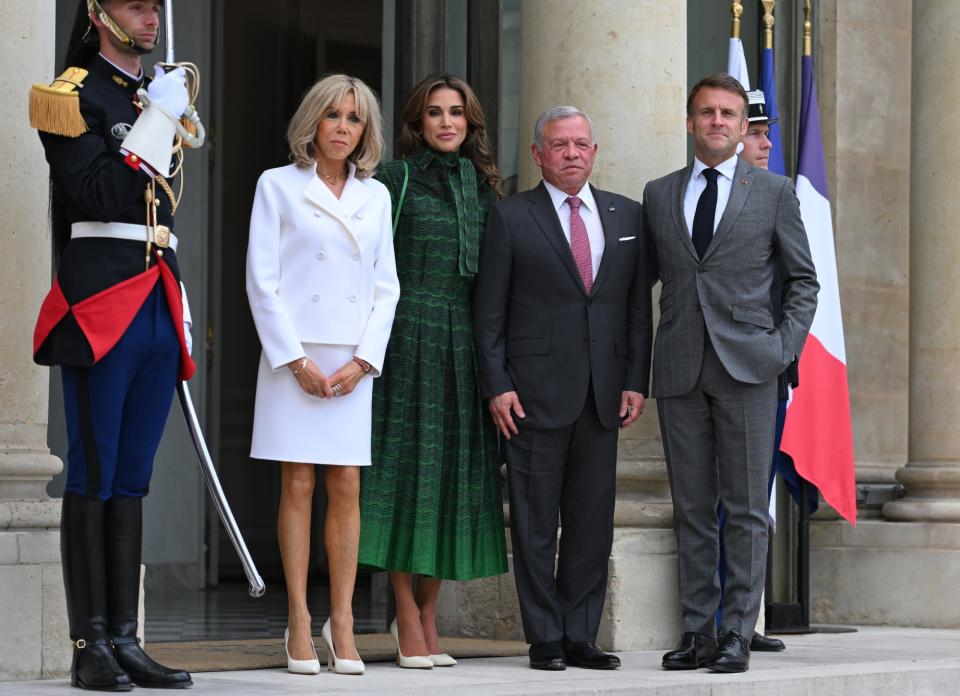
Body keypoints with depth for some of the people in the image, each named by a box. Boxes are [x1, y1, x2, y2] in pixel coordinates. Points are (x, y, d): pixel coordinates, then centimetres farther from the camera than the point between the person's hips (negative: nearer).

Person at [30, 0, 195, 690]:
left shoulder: (160, 96, 19)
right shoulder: (76, 96, -3)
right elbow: (95, 195, -17)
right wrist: (157, 121, -16)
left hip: (157, 309, 7)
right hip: (101, 307, -7)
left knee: (132, 479, 8)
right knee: (94, 477, -4)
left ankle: (125, 640, 10)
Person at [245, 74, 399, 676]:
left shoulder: (376, 196, 12)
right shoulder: (278, 186, 3)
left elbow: (387, 285, 10)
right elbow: (262, 279, -2)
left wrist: (363, 360, -3)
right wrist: (297, 360, -9)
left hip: (355, 360, 2)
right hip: (295, 356, -2)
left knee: (347, 487, -1)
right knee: (298, 486, -2)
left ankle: (343, 623, 2)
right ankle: (299, 622, 1)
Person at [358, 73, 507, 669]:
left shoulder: (482, 185, 14)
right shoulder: (395, 179, 0)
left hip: (465, 339, 5)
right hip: (409, 332, -5)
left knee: (455, 467, 4)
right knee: (408, 463, -5)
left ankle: (428, 615, 12)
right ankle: (409, 621, -2)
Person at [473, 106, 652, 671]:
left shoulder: (627, 216, 11)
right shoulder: (511, 218, 1)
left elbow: (639, 306, 11)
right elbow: (489, 311, 0)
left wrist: (636, 381, 3)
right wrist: (497, 385, -8)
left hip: (602, 394, 3)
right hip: (535, 391, -3)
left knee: (593, 522, 6)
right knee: (536, 523, 0)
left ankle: (581, 637, 12)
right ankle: (545, 640, 6)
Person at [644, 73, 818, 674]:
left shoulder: (775, 192, 6)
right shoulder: (659, 195, 12)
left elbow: (803, 280, 8)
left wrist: (785, 348, -3)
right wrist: (638, 357, 7)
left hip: (746, 368, -3)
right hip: (680, 370, 3)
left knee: (746, 508, -3)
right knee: (692, 509, 5)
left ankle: (739, 634, 0)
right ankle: (698, 631, 10)